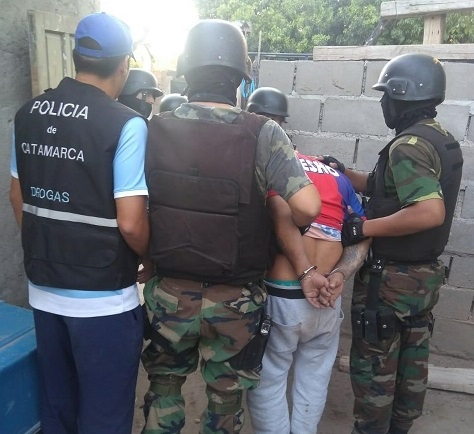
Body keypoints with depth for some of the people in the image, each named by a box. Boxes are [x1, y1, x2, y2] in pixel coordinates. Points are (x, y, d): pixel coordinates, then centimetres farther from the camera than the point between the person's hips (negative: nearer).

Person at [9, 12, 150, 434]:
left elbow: (18, 198, 11)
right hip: (103, 297, -6)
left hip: (43, 288, 6)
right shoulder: (125, 124, -18)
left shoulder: (28, 114, 2)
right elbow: (130, 223, -21)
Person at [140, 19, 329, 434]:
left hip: (170, 293, 2)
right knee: (226, 398, 23)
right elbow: (306, 207, -24)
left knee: (164, 385, 28)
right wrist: (304, 265, -4)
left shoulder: (156, 130, -8)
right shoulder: (263, 134, -15)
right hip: (235, 301, -2)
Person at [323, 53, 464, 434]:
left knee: (373, 367, 7)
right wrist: (342, 173, 7)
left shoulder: (408, 145, -22)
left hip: (391, 278, -9)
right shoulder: (445, 142, 8)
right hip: (426, 273, 9)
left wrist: (363, 228, -27)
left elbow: (430, 212, -33)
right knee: (412, 362, 21)